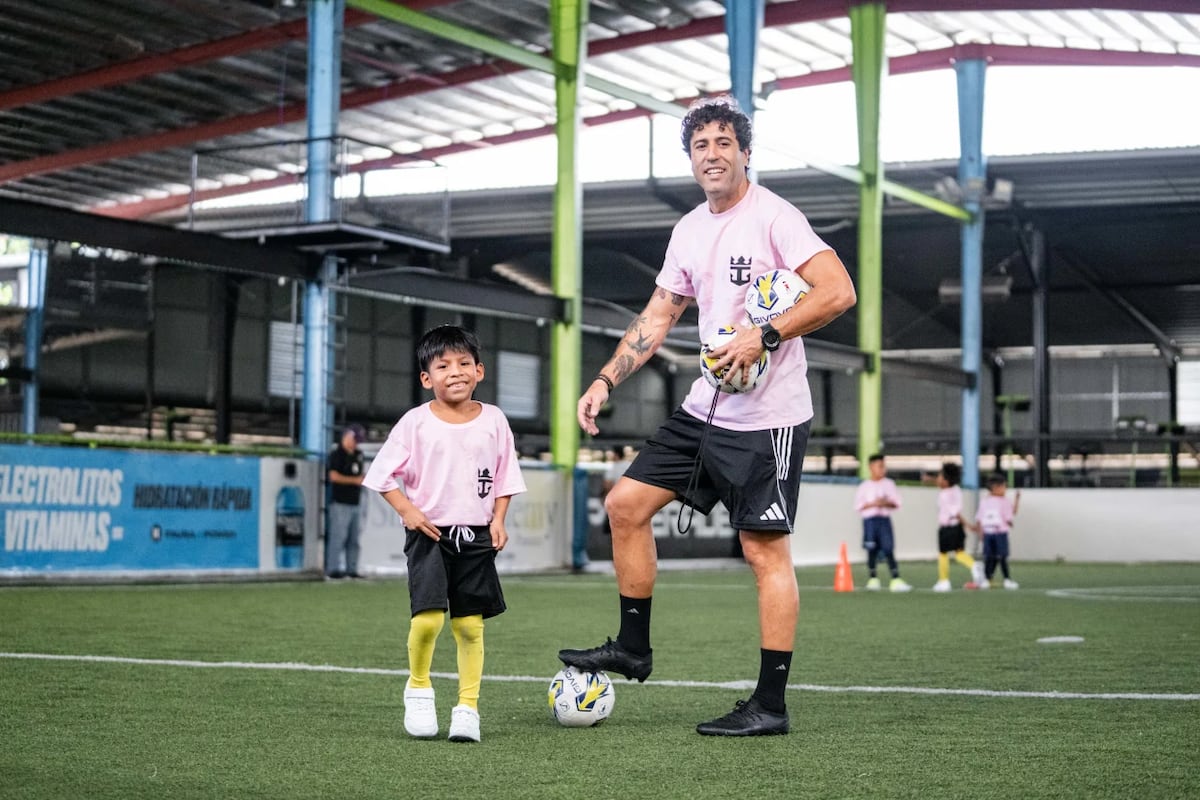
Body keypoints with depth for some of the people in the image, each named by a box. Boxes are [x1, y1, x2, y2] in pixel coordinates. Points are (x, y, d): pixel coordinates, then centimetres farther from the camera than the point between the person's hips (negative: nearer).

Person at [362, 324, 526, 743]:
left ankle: (468, 706, 13)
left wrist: (498, 520, 0)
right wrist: (407, 510, -11)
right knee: (428, 616, -17)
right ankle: (418, 687, 8)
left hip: (476, 536, 2)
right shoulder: (415, 422, -3)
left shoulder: (493, 421, 3)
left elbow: (504, 478, 12)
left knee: (470, 625, 2)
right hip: (429, 532, -2)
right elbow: (384, 475, 2)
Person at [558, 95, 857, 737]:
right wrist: (606, 381, 11)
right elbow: (657, 317, 20)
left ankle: (769, 706, 0)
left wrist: (763, 336, -24)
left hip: (768, 417, -8)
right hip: (704, 410, 8)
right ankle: (632, 648, 20)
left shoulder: (773, 216, -11)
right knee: (626, 504, 7)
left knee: (765, 550, -6)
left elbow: (838, 291, -19)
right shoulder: (688, 230, 13)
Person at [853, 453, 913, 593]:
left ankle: (896, 580, -8)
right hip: (869, 520, 0)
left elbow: (896, 503, 5)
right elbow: (859, 506, -1)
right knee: (871, 551, 3)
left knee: (889, 550, -6)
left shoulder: (889, 484, 8)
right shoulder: (864, 486, 3)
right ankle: (872, 579, 15)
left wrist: (886, 503, -14)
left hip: (884, 520, 0)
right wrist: (873, 504, -14)